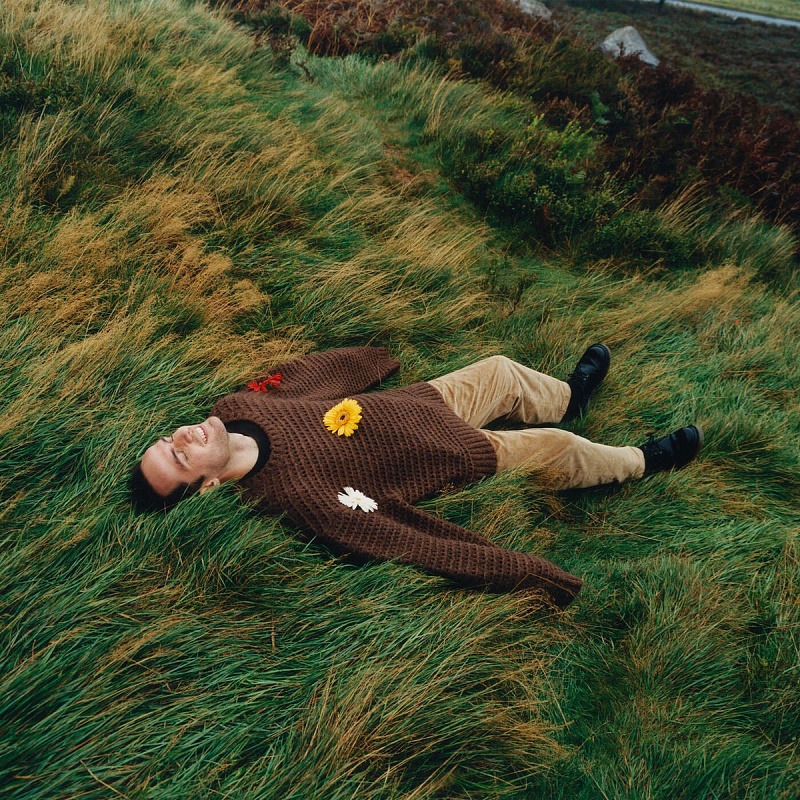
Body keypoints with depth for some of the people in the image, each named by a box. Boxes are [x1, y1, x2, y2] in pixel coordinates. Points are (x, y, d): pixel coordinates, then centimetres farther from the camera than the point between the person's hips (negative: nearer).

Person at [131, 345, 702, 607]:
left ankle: (569, 397, 53)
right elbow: (407, 544, -35)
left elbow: (303, 376, 6)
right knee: (559, 449, 4)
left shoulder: (234, 409, -14)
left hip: (418, 400, 7)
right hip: (453, 456, -6)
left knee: (501, 369, 19)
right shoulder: (290, 493, -34)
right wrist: (533, 573, -33)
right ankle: (644, 461, 37)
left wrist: (371, 358, 22)